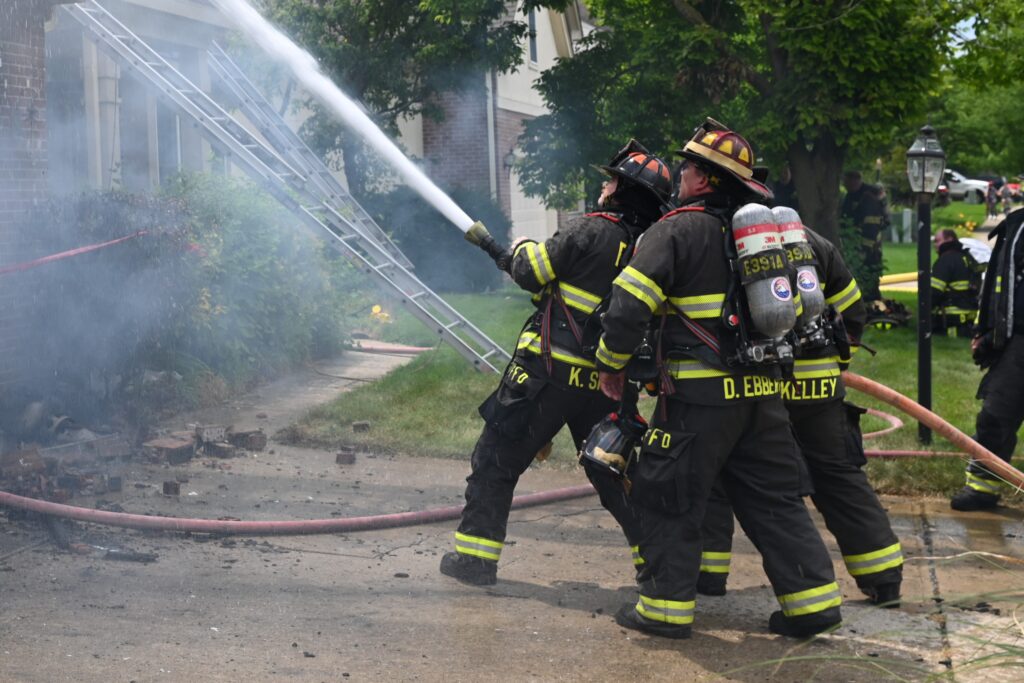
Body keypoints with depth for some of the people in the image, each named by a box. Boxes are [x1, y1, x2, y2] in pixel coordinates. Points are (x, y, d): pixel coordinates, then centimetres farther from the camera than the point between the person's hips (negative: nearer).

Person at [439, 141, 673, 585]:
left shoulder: (593, 231, -12)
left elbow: (530, 272, -7)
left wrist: (524, 248, 15)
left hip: (549, 372, -6)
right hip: (604, 380, 6)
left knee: (496, 460, 7)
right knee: (613, 469, 17)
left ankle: (475, 555, 10)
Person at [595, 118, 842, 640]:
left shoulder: (678, 230, -9)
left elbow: (629, 304, -15)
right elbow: (792, 306, 21)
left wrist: (611, 364, -2)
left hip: (700, 393, -7)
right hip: (762, 392, 7)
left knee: (668, 498, 5)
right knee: (774, 497, 13)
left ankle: (666, 606, 10)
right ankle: (812, 601, 13)